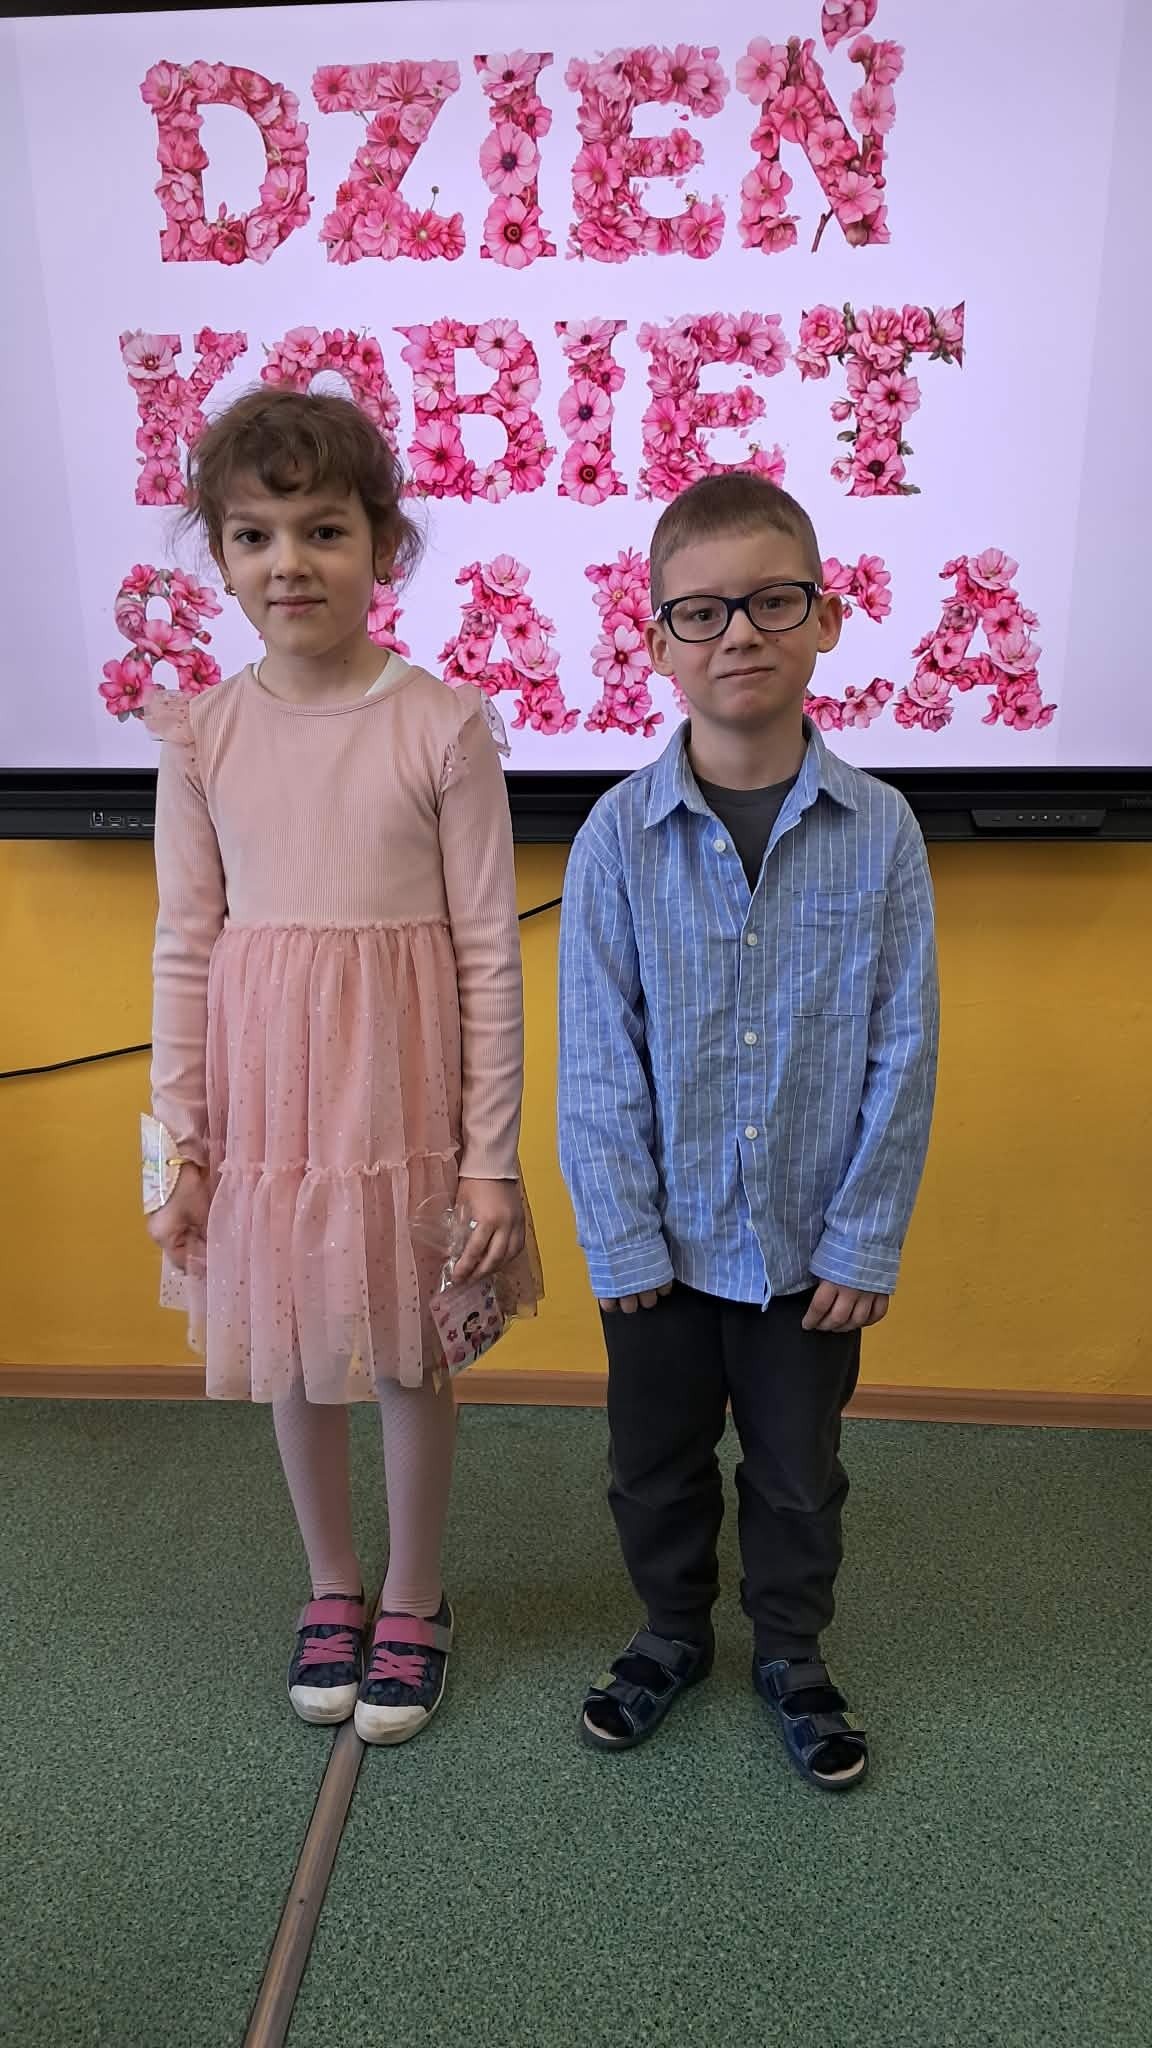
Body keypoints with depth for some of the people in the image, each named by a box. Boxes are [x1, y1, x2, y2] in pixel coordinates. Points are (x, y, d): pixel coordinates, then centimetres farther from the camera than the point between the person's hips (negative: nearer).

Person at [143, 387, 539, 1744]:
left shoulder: (444, 726, -9)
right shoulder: (203, 734, -1)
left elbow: (489, 952, -7)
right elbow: (184, 944, 3)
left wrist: (490, 1155, -7)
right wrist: (178, 1137, 2)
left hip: (402, 1092, -2)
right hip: (263, 1095, 3)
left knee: (408, 1356, 12)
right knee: (294, 1356, 17)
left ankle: (413, 1602, 37)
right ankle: (333, 1585, 42)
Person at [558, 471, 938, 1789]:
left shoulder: (879, 830, -9)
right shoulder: (619, 834, -11)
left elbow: (903, 1050, -6)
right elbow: (596, 1056, -8)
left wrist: (866, 1239, -7)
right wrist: (620, 1237, -8)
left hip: (813, 1243, 0)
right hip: (665, 1241, 0)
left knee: (798, 1471, 20)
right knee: (655, 1464, 20)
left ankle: (792, 1656, 45)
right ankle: (673, 1634, 46)